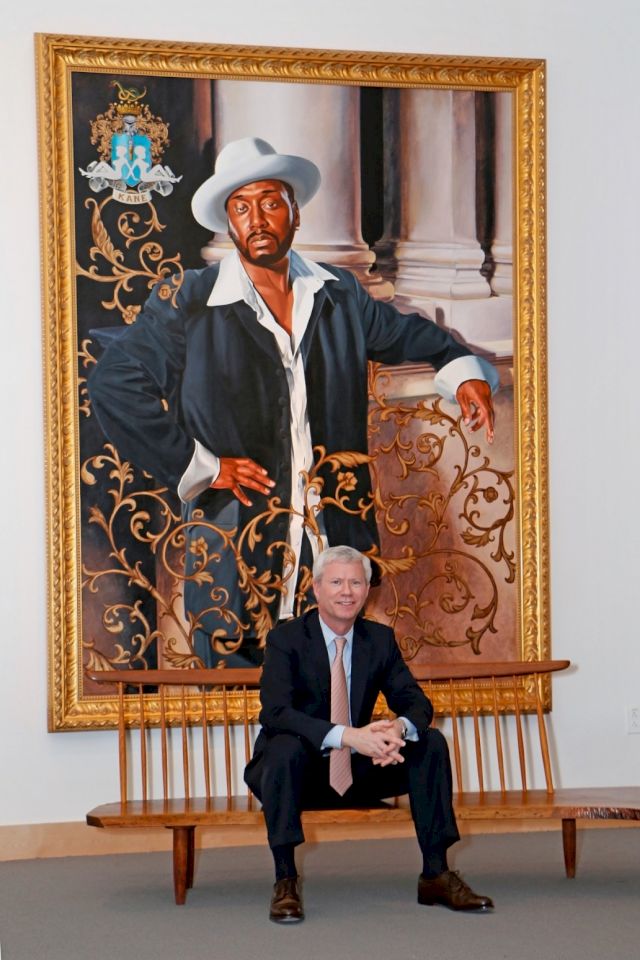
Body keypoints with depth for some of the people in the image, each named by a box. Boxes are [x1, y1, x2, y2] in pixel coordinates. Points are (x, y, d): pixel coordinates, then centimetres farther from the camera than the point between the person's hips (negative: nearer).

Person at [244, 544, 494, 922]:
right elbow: (274, 712, -26)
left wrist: (399, 729, -29)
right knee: (285, 746, -37)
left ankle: (436, 875, -11)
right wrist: (348, 736, -39)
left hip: (358, 772, 5)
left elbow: (417, 703, -2)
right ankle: (285, 881, -30)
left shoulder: (381, 639, 3)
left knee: (432, 742, -14)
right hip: (299, 772, -4)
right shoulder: (286, 639, -12)